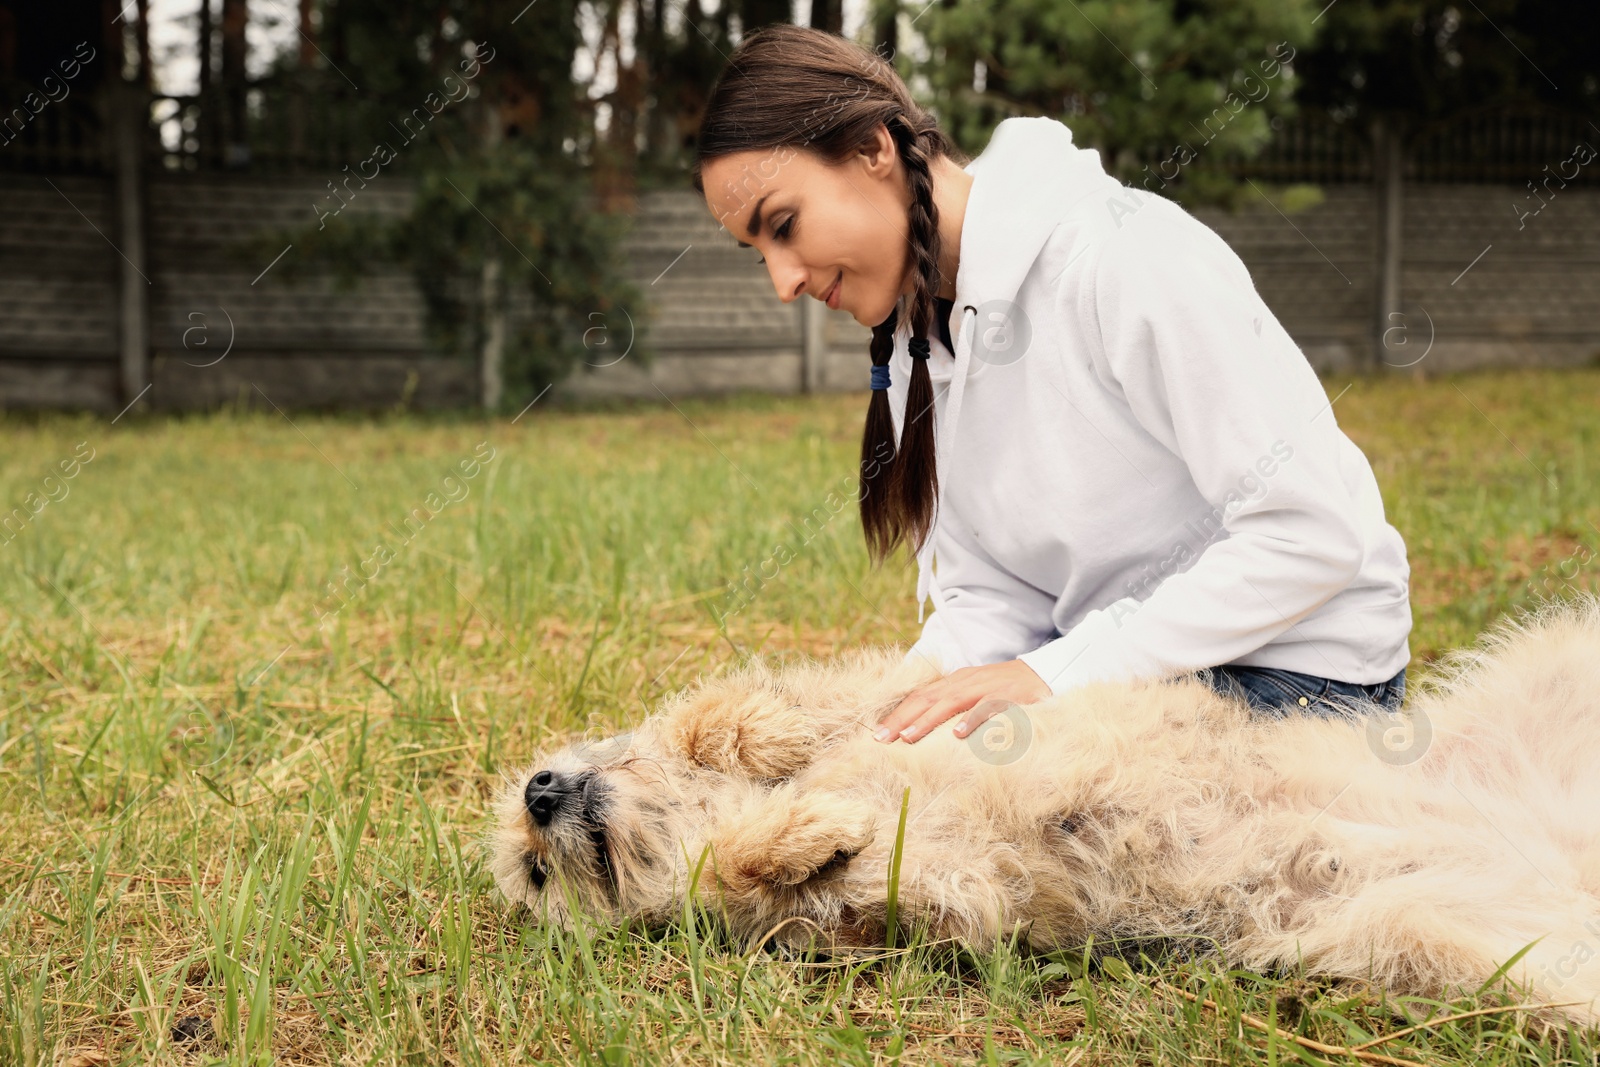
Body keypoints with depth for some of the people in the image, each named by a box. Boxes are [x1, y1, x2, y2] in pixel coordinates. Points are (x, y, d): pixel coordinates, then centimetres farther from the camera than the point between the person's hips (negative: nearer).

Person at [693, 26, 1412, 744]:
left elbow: (1315, 528, -24)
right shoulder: (917, 336, 4)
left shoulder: (1122, 254, -22)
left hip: (1298, 677, -7)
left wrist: (1058, 674, -26)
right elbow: (988, 596, 1)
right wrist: (891, 706, -20)